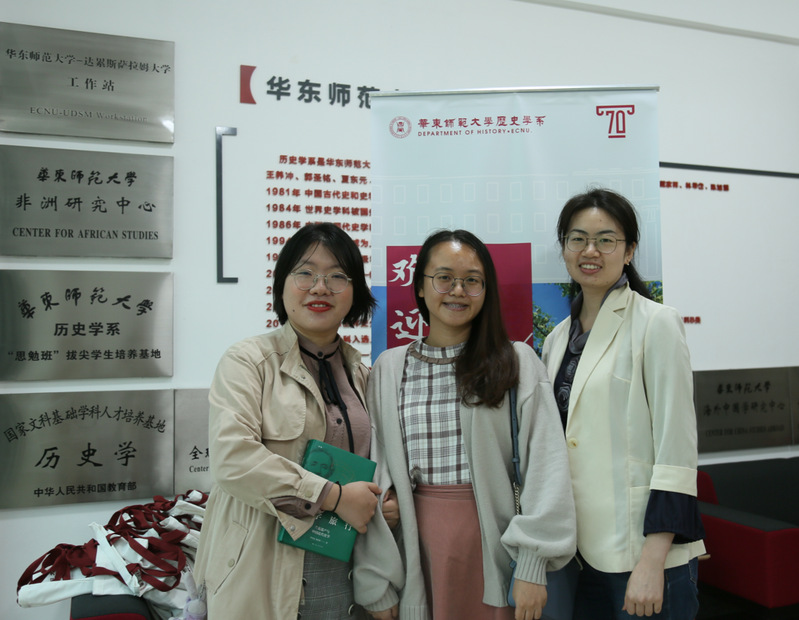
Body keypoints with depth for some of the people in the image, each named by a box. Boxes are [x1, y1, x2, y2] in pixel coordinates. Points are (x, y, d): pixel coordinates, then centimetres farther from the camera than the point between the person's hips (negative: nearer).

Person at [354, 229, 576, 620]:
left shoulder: (518, 362, -2)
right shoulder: (389, 368, 3)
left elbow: (546, 463, -6)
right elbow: (374, 475, 3)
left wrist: (533, 566, -12)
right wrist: (376, 583, 1)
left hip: (494, 544, -1)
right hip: (418, 550, 2)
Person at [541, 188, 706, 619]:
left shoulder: (655, 324, -9)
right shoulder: (557, 339, 9)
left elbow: (676, 450, -13)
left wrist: (653, 561, -18)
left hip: (644, 553, -5)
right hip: (581, 550, 6)